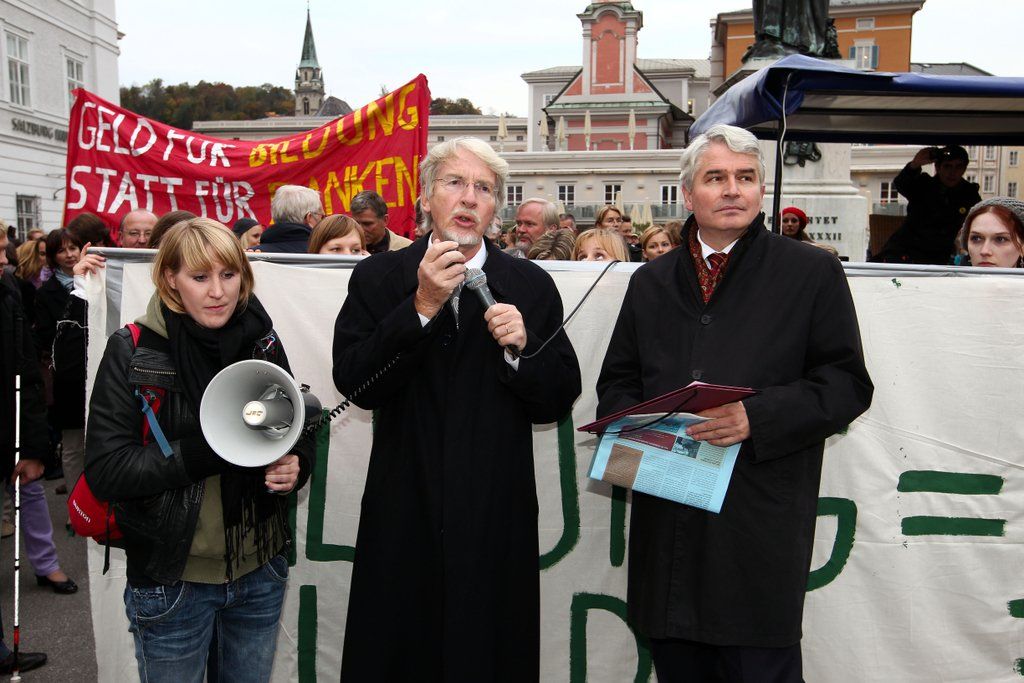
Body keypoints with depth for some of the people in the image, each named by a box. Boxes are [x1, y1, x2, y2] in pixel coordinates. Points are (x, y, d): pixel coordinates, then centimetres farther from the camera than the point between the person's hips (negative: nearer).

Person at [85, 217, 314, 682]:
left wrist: (296, 466, -13)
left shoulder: (262, 341, 0)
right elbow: (105, 471, -15)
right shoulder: (132, 352, -10)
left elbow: (300, 433, 11)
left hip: (260, 573, 4)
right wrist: (211, 450, -26)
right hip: (172, 580, -3)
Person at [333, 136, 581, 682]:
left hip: (497, 521, 1)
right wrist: (422, 307, -18)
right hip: (403, 517, 0)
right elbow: (356, 385, -11)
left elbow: (559, 401, 3)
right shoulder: (377, 278, 1)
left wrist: (522, 348, -15)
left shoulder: (531, 286, 3)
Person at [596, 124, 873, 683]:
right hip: (665, 523, 4)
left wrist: (758, 417, -18)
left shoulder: (812, 273, 3)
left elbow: (847, 384, -3)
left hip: (761, 525, -3)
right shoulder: (651, 282, 16)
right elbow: (617, 380, 20)